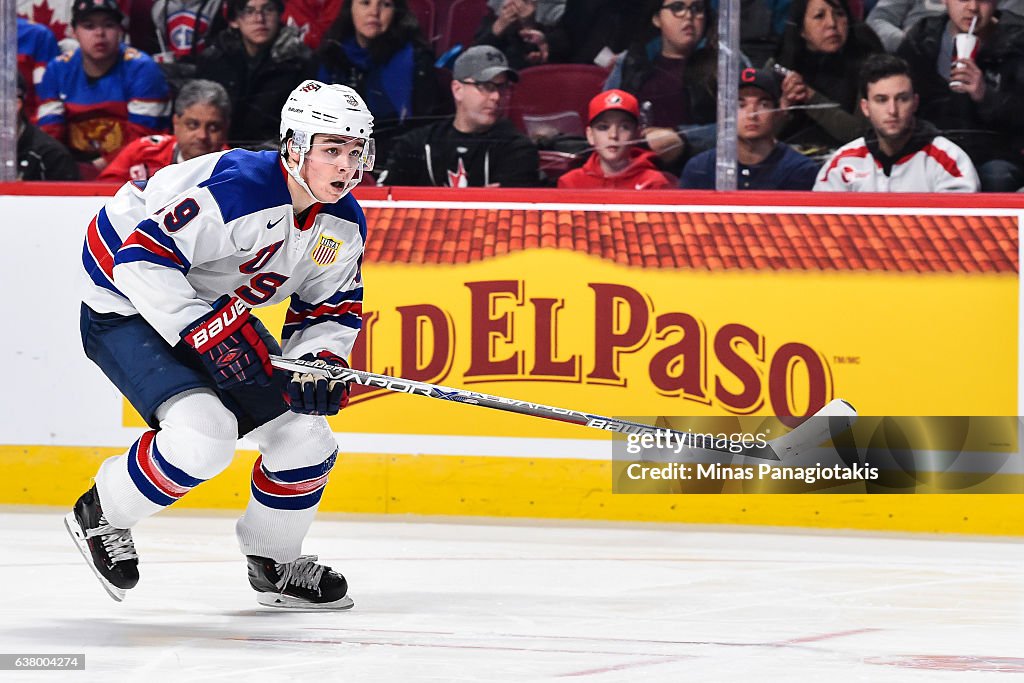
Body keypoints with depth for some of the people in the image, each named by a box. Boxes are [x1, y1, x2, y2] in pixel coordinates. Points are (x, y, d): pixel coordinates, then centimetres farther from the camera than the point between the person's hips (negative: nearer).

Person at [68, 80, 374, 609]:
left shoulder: (343, 224, -5)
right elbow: (142, 255, -35)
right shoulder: (239, 189, -32)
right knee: (203, 433, -28)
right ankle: (99, 516, -2)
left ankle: (275, 563, 25)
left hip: (219, 316, 9)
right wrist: (208, 334, -38)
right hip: (129, 306, -9)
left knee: (303, 430, 1)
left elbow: (334, 307, 7)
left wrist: (322, 361, -15)